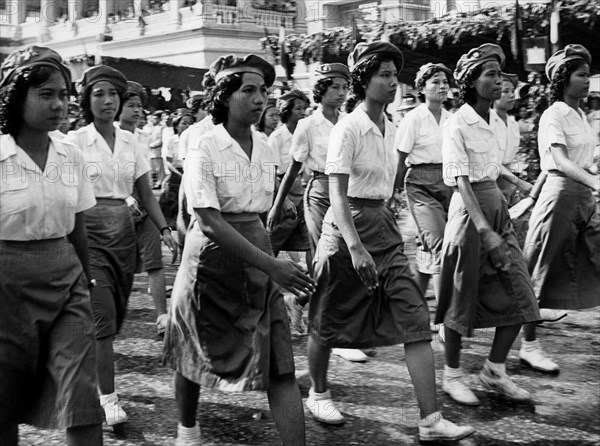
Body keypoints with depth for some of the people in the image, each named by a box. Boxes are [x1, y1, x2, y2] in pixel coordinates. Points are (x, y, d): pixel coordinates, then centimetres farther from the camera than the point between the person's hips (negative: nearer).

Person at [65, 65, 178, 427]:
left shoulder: (129, 140, 8)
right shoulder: (75, 140, -5)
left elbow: (146, 193, 10)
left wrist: (164, 229, -1)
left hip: (123, 230, 5)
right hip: (90, 230, -5)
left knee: (116, 313, 10)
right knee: (103, 315, -8)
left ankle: (91, 370, 33)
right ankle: (108, 397, 0)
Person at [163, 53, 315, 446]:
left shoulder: (267, 150, 4)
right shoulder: (204, 152, -13)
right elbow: (210, 222, -22)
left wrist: (271, 262, 10)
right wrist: (271, 264, -29)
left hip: (259, 257, 4)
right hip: (213, 260, -4)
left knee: (281, 364, -4)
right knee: (197, 354, 14)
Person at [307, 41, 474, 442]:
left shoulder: (390, 129, 9)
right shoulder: (348, 129, -14)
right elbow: (337, 194, -21)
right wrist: (355, 246, -30)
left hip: (385, 227, 7)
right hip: (348, 226, -7)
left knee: (415, 319, -3)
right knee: (329, 320, 10)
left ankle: (431, 420, -1)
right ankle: (319, 393, 35)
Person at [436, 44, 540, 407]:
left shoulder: (493, 122, 10)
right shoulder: (457, 125, -14)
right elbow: (461, 182, -21)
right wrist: (485, 230, -28)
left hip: (497, 207, 8)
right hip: (469, 212, -7)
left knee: (518, 295, 4)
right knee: (463, 298, 3)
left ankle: (495, 371, 18)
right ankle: (453, 375, 19)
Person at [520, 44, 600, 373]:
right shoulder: (554, 115, -10)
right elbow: (560, 161, -23)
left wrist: (531, 198, 22)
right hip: (561, 194, -8)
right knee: (542, 272, -2)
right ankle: (529, 346, 7)